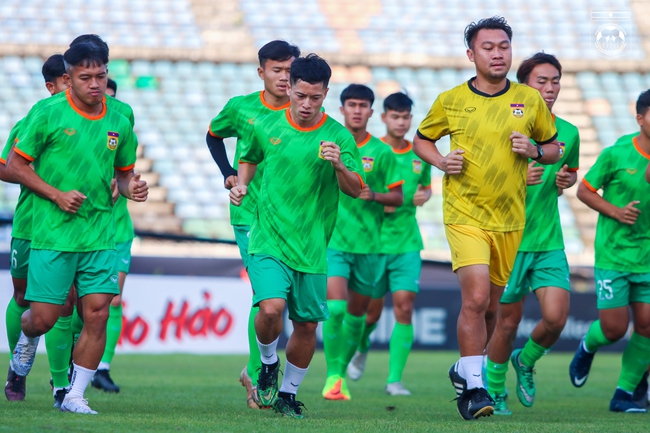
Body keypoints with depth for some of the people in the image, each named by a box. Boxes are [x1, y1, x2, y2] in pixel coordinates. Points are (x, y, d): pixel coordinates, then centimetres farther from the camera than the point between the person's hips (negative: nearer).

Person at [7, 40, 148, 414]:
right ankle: (27, 341, 37)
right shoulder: (49, 116, -6)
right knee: (43, 318, -1)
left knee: (97, 314, -7)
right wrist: (57, 195, -11)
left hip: (101, 235, 3)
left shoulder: (118, 123, 6)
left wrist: (132, 187, -5)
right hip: (53, 234, -3)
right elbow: (16, 165, -1)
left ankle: (76, 396, 5)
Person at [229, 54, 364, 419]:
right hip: (268, 239, -1)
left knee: (307, 325, 5)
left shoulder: (339, 136, -3)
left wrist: (339, 165, -23)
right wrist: (241, 184, 3)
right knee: (271, 308, -22)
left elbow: (356, 190, -4)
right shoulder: (267, 127, 2)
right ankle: (268, 363, 9)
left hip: (312, 247, 1)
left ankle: (288, 393, 27)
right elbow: (250, 158, 22)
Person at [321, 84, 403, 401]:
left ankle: (342, 371, 26)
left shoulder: (381, 152, 2)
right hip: (333, 240, -2)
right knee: (335, 307, -17)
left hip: (369, 244, 2)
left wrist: (374, 195, -14)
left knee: (357, 313, 10)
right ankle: (332, 377, -10)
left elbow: (398, 197, 4)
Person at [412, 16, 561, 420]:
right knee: (475, 298, -18)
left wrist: (534, 150, -9)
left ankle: (466, 369, 36)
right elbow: (421, 140, 14)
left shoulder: (530, 100, 3)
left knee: (490, 306, 13)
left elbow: (554, 147, 14)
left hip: (510, 219, 3)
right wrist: (441, 161, -5)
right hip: (465, 214, -3)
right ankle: (474, 388, -11)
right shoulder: (450, 101, -1)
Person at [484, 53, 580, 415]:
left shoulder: (568, 133, 6)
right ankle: (494, 390, 25)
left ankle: (526, 361, 22)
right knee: (508, 321, 3)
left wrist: (567, 180, 1)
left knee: (556, 318, -10)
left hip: (550, 240, 3)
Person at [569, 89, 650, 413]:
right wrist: (616, 212, -15)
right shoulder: (616, 154, -10)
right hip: (613, 254, -4)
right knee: (614, 328, -5)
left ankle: (623, 394, 11)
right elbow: (584, 190, -2)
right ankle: (587, 347, 31)